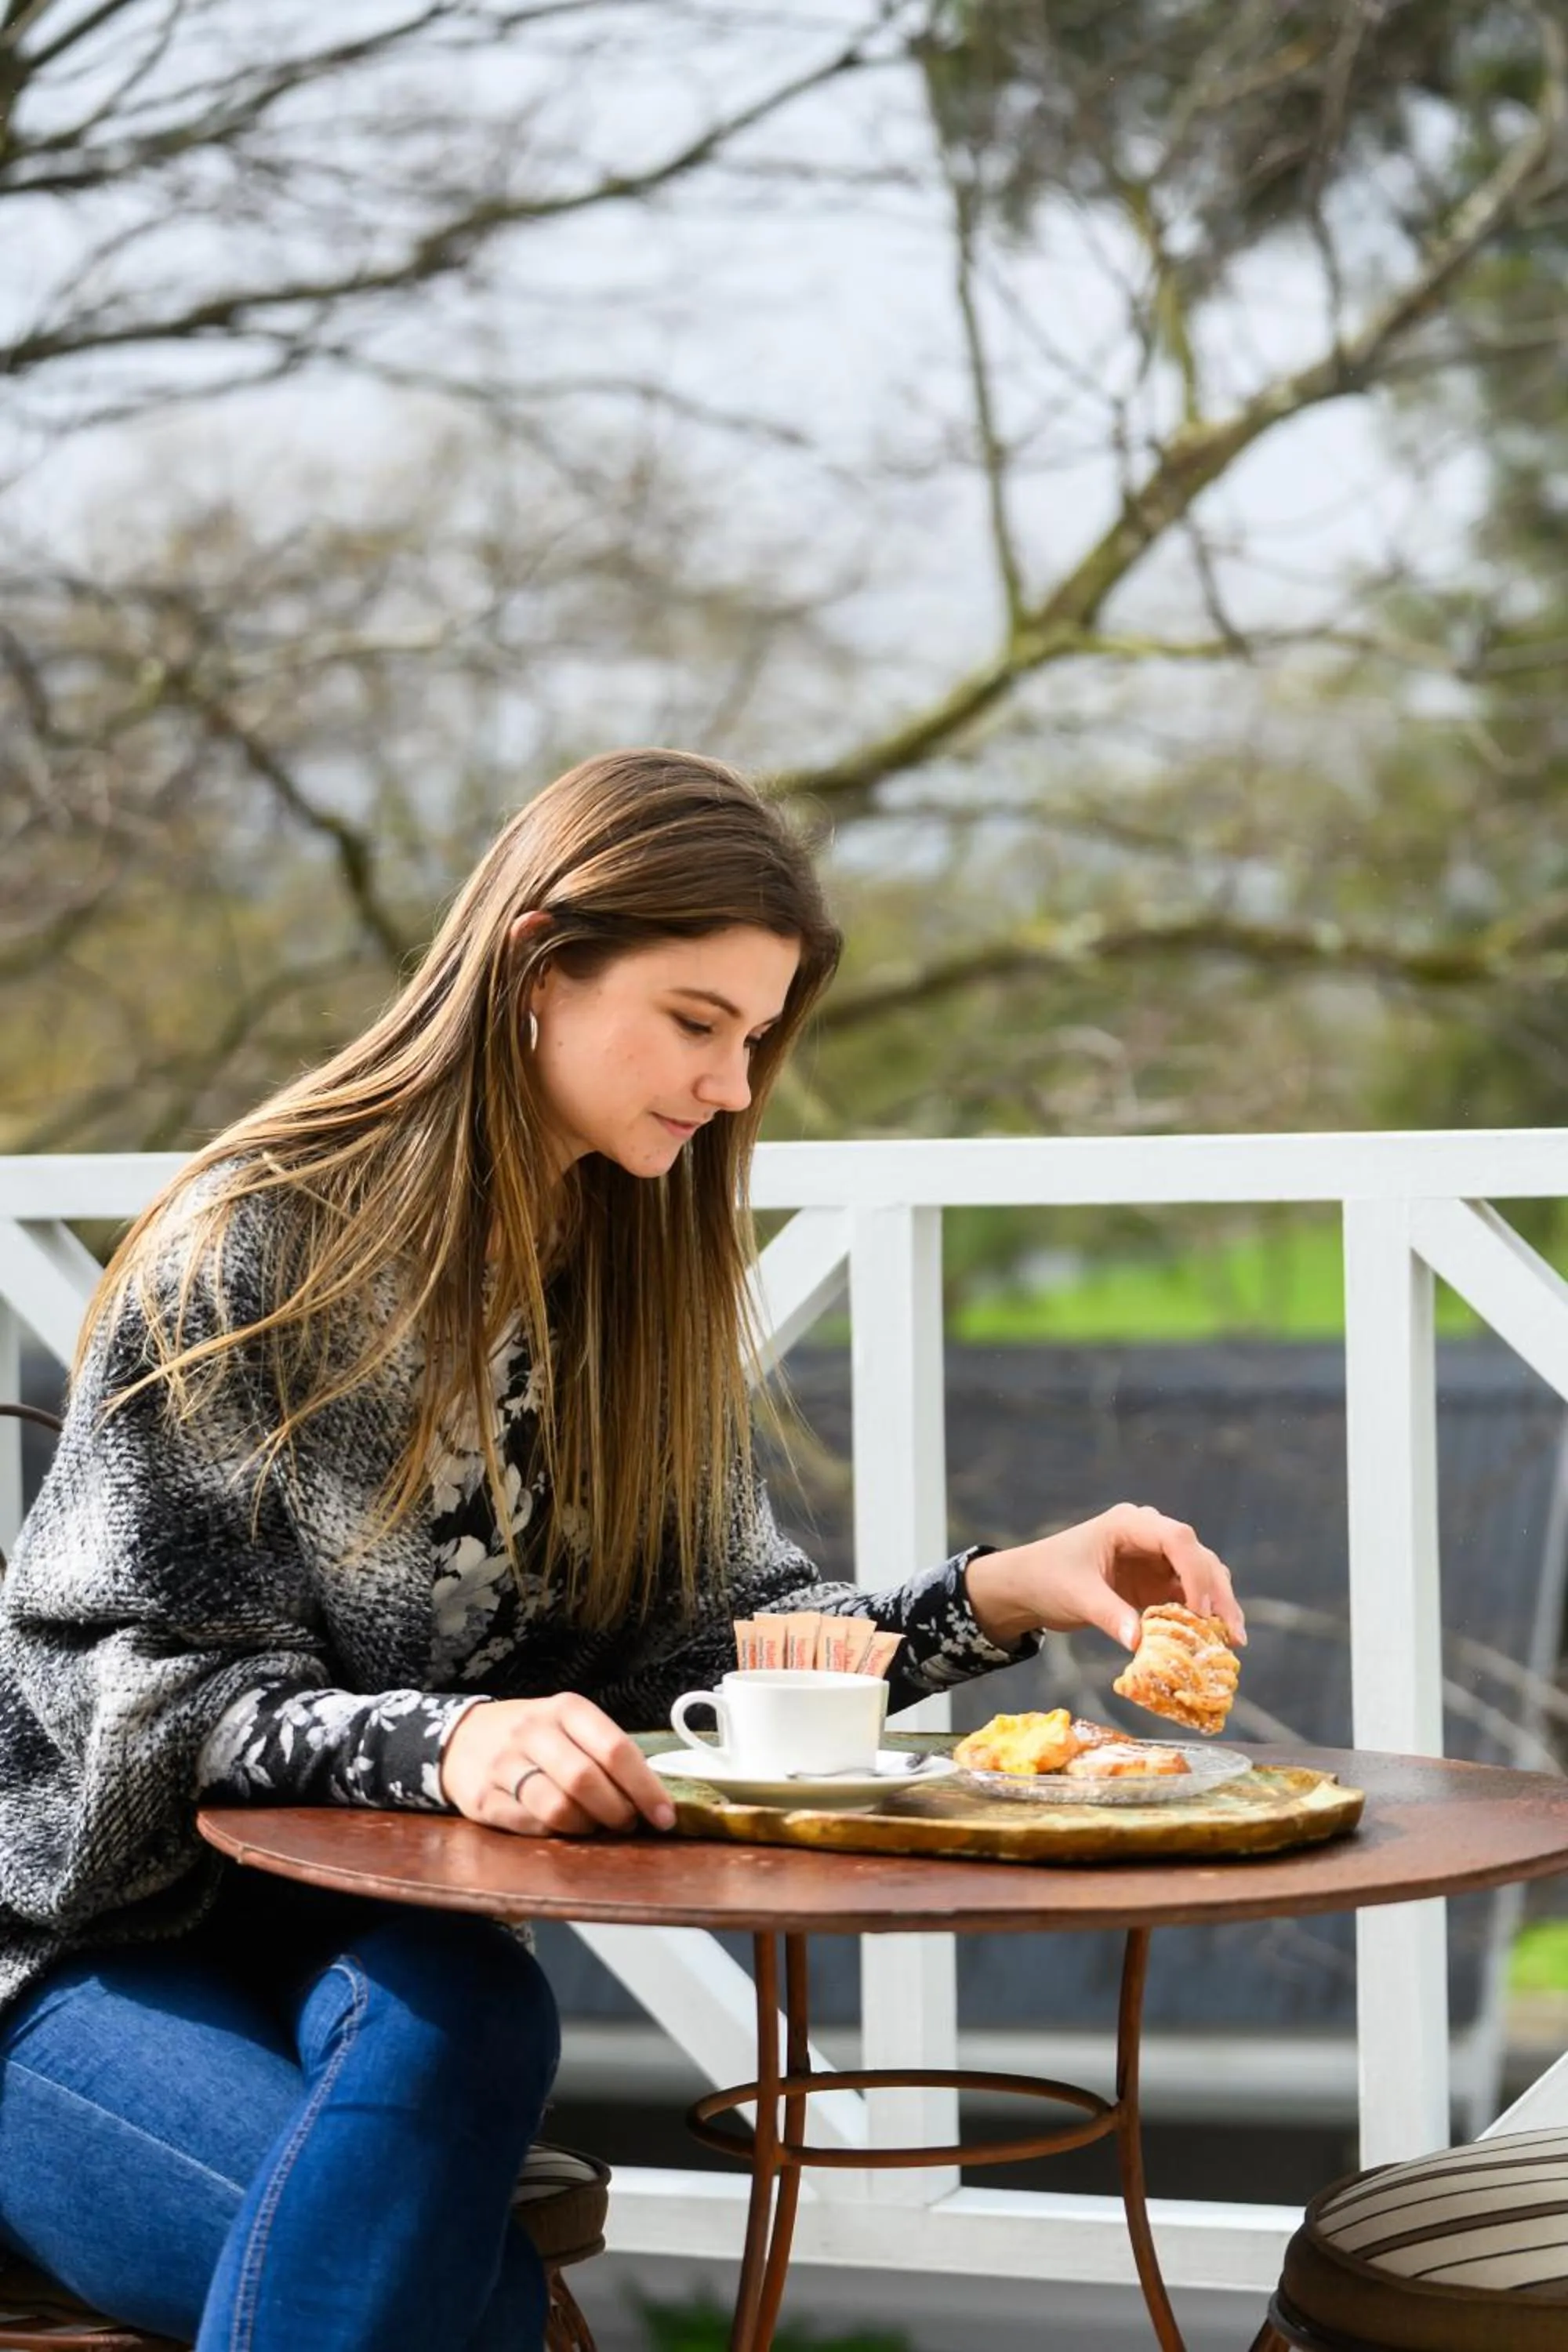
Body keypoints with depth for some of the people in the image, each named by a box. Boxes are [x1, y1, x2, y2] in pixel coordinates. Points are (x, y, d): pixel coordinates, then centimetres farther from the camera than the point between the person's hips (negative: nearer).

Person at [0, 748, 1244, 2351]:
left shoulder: (644, 1275, 8)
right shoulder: (255, 1244, -12)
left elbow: (709, 1634, 8)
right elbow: (166, 1690, -15)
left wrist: (998, 1598, -7)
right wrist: (444, 1740, -33)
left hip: (365, 1933, 5)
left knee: (464, 2019, -32)